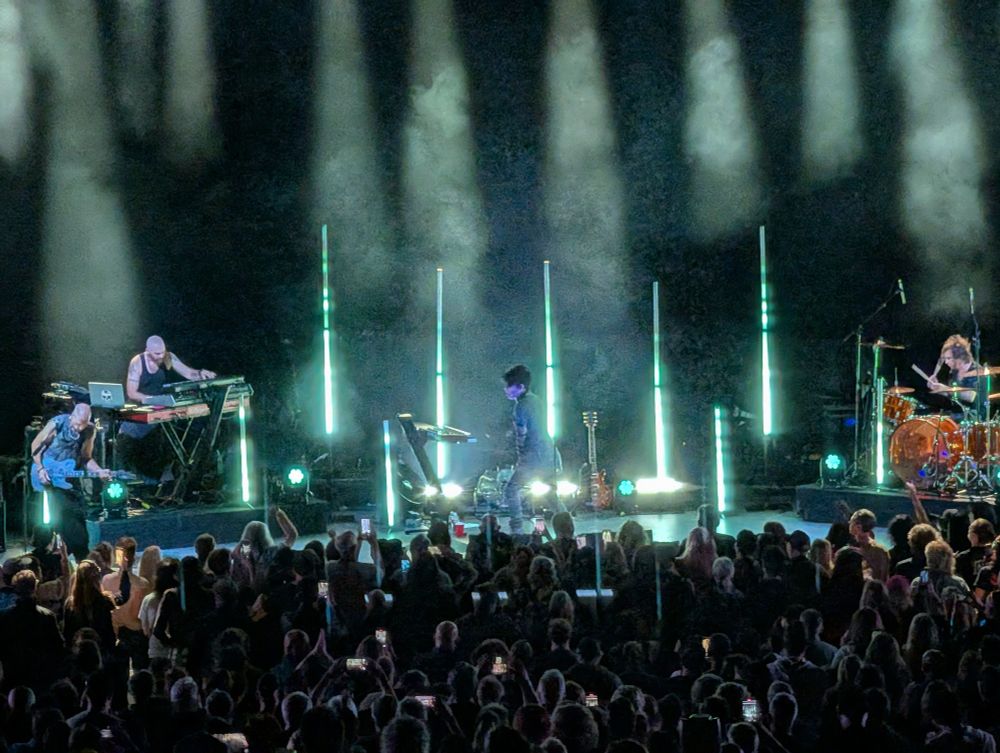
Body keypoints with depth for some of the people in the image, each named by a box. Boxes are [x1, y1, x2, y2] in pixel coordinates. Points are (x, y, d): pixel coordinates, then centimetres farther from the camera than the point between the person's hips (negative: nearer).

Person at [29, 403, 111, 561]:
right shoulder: (57, 423, -18)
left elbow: (86, 458, 4)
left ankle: (83, 559, 15)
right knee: (60, 516, -14)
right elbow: (36, 445, -7)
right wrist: (40, 468, -17)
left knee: (78, 516, 4)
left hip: (69, 478, 4)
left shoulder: (90, 431, -6)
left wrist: (98, 471, -15)